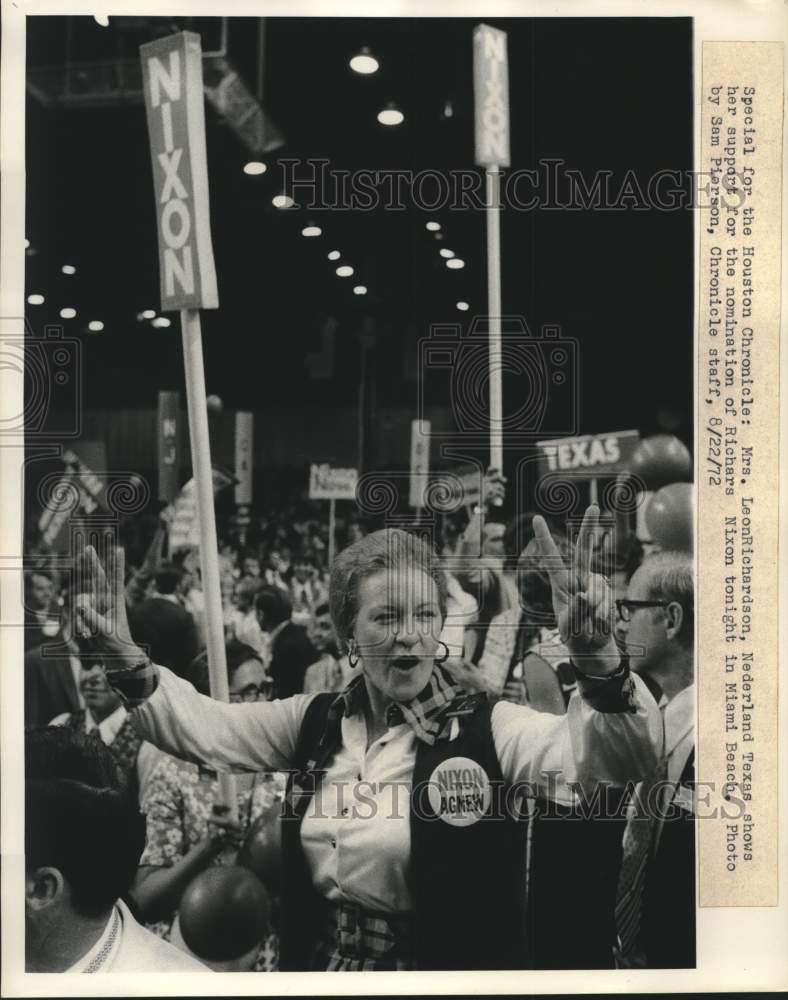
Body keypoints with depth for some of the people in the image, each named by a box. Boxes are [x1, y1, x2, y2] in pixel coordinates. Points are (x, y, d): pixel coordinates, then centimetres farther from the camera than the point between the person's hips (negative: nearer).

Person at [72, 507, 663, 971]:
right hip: (319, 961, 4)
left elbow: (623, 755, -30)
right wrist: (125, 655, -21)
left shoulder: (487, 728, -17)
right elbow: (202, 726, -3)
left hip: (451, 964, -4)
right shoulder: (316, 722, -1)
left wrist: (596, 653, -51)